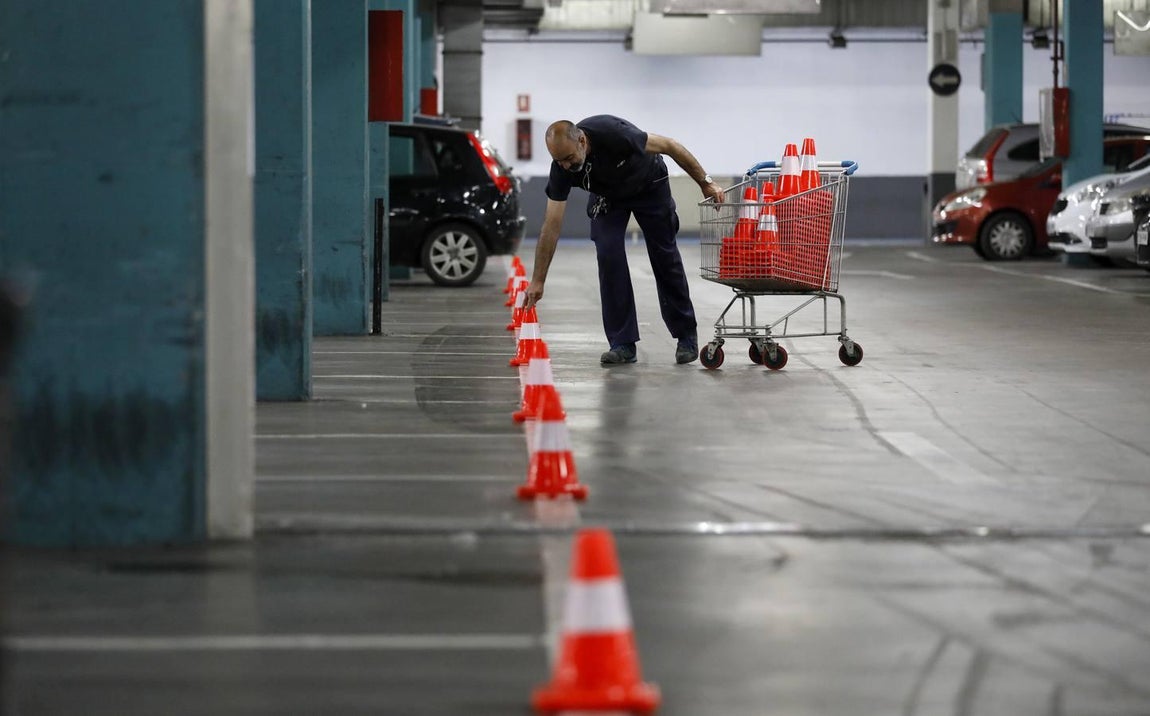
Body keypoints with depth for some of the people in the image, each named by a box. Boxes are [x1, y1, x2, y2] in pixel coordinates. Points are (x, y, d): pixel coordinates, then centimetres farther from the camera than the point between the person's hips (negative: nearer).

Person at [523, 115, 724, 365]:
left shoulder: (613, 133, -41)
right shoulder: (561, 168, -30)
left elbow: (669, 146, -27)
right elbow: (552, 225, -24)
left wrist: (705, 183, -21)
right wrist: (538, 281, -24)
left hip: (650, 185, -2)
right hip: (607, 195, 2)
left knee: (665, 258, 2)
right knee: (608, 255, -16)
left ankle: (686, 336, 18)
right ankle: (622, 343, -9)